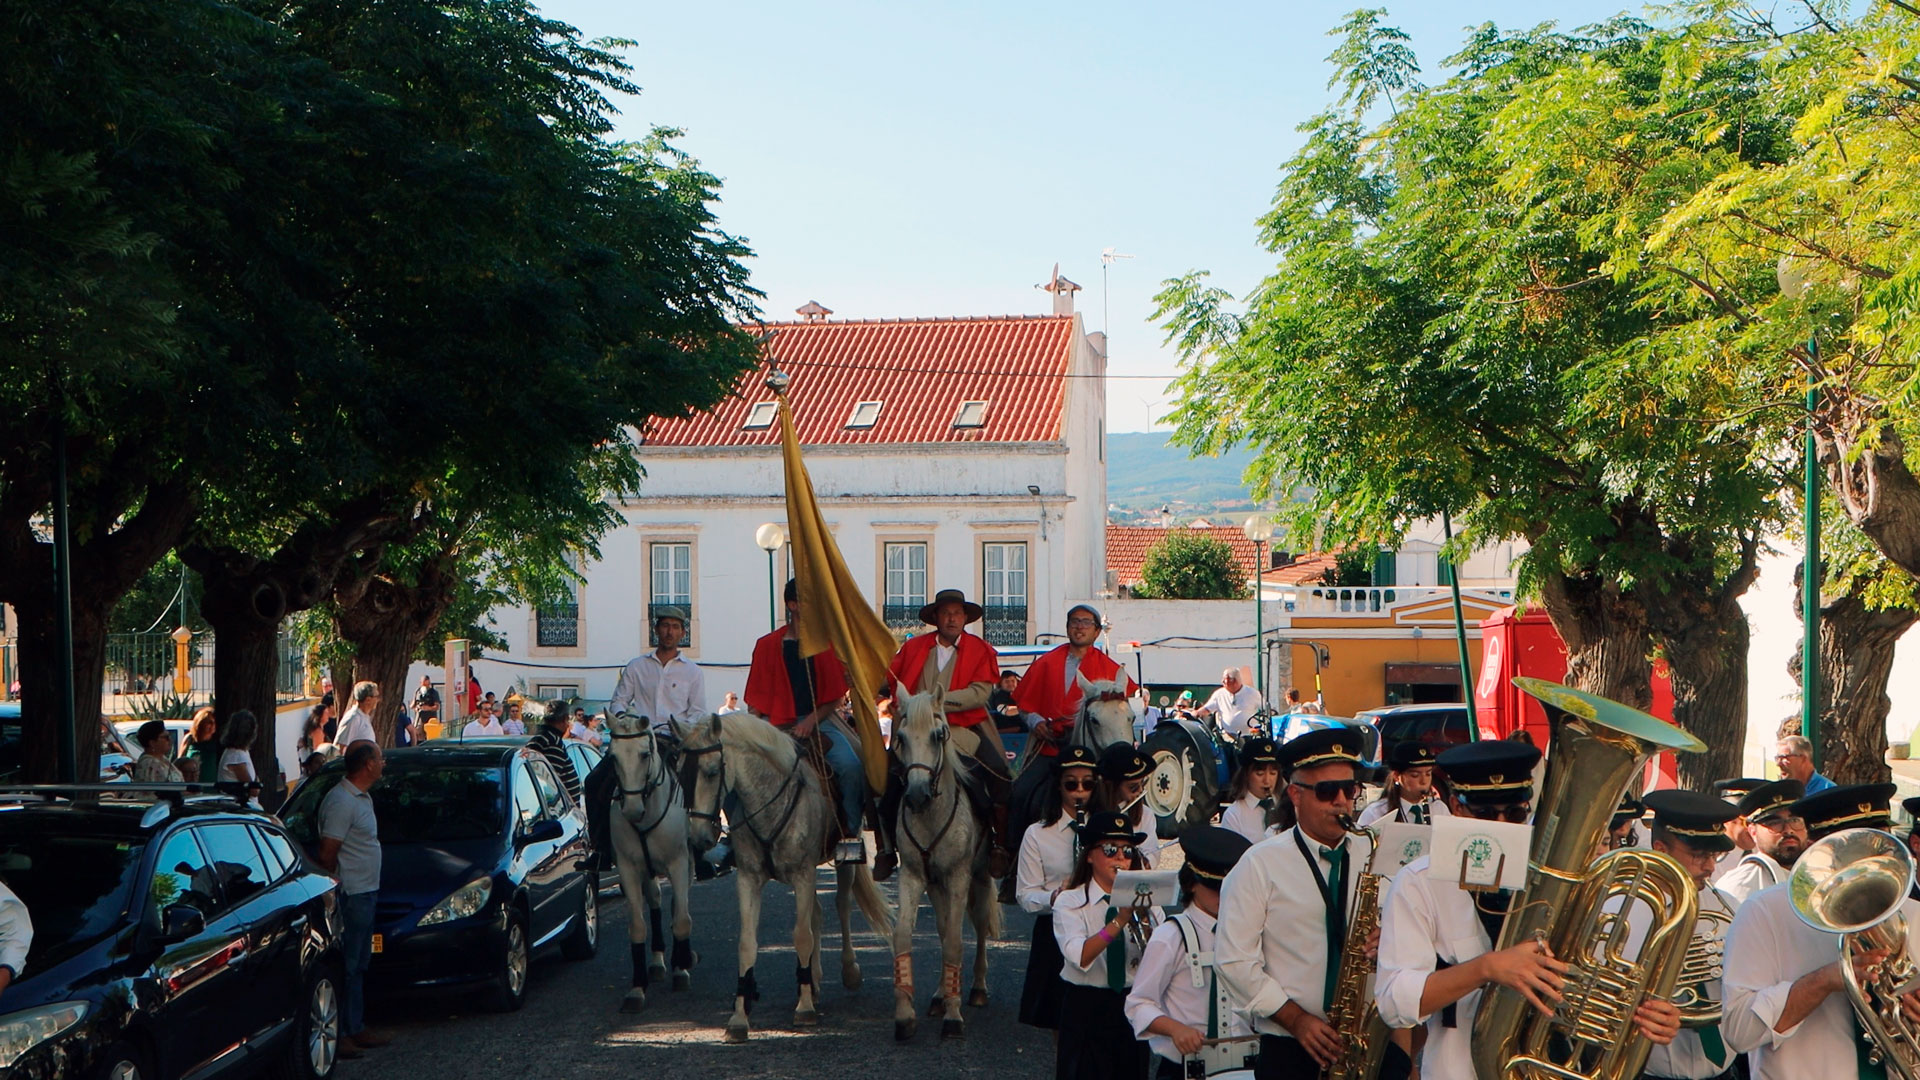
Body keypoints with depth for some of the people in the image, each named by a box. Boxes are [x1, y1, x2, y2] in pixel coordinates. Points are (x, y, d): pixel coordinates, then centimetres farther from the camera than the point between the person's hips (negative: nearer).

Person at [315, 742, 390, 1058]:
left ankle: (356, 1029, 23)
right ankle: (338, 1034, -3)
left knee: (358, 965, 16)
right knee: (345, 967, -7)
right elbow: (327, 853, -20)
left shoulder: (362, 798, 15)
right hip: (350, 896, -11)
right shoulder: (341, 801, -18)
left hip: (365, 894, 11)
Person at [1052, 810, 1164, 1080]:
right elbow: (1080, 958, -22)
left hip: (1131, 1007, 3)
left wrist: (1144, 921, -25)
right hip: (1085, 1009, -3)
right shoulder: (1070, 902, -4)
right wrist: (1119, 920, -31)